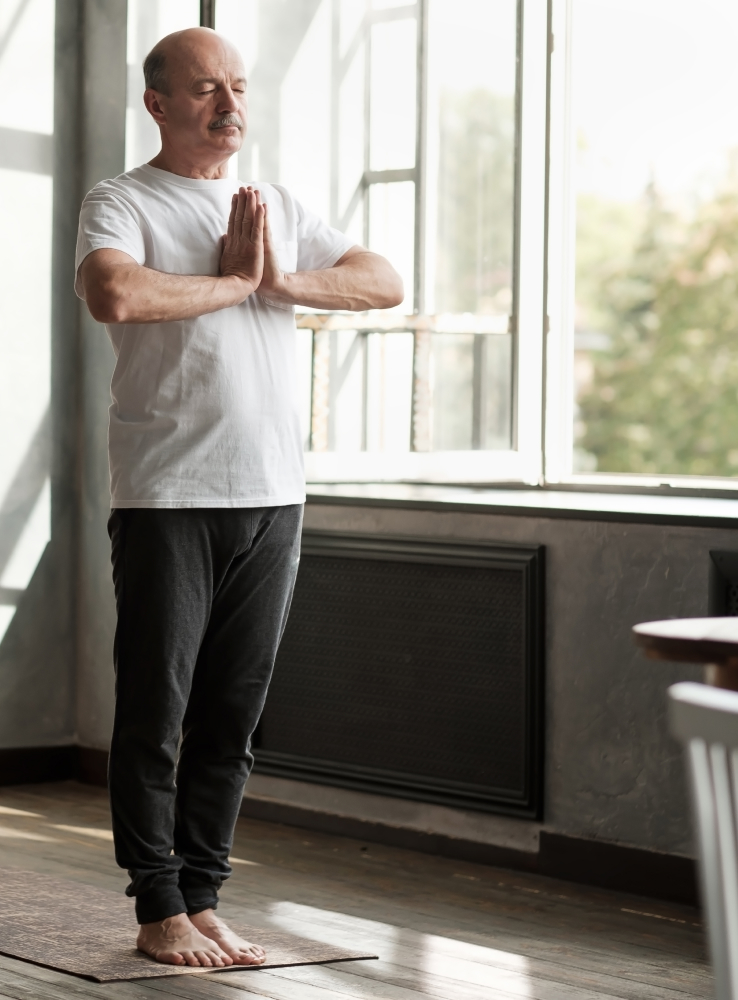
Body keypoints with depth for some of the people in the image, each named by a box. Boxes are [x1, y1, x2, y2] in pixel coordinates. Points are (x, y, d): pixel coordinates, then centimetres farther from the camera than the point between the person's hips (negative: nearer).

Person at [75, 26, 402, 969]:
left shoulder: (278, 209, 17)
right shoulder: (121, 203, -1)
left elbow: (385, 283, 11)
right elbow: (114, 295, -22)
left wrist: (284, 280, -5)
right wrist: (235, 281, -9)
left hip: (271, 498, 5)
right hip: (167, 497, -5)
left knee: (233, 715, 8)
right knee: (156, 712, -1)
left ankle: (202, 900, 17)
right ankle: (158, 911, 8)